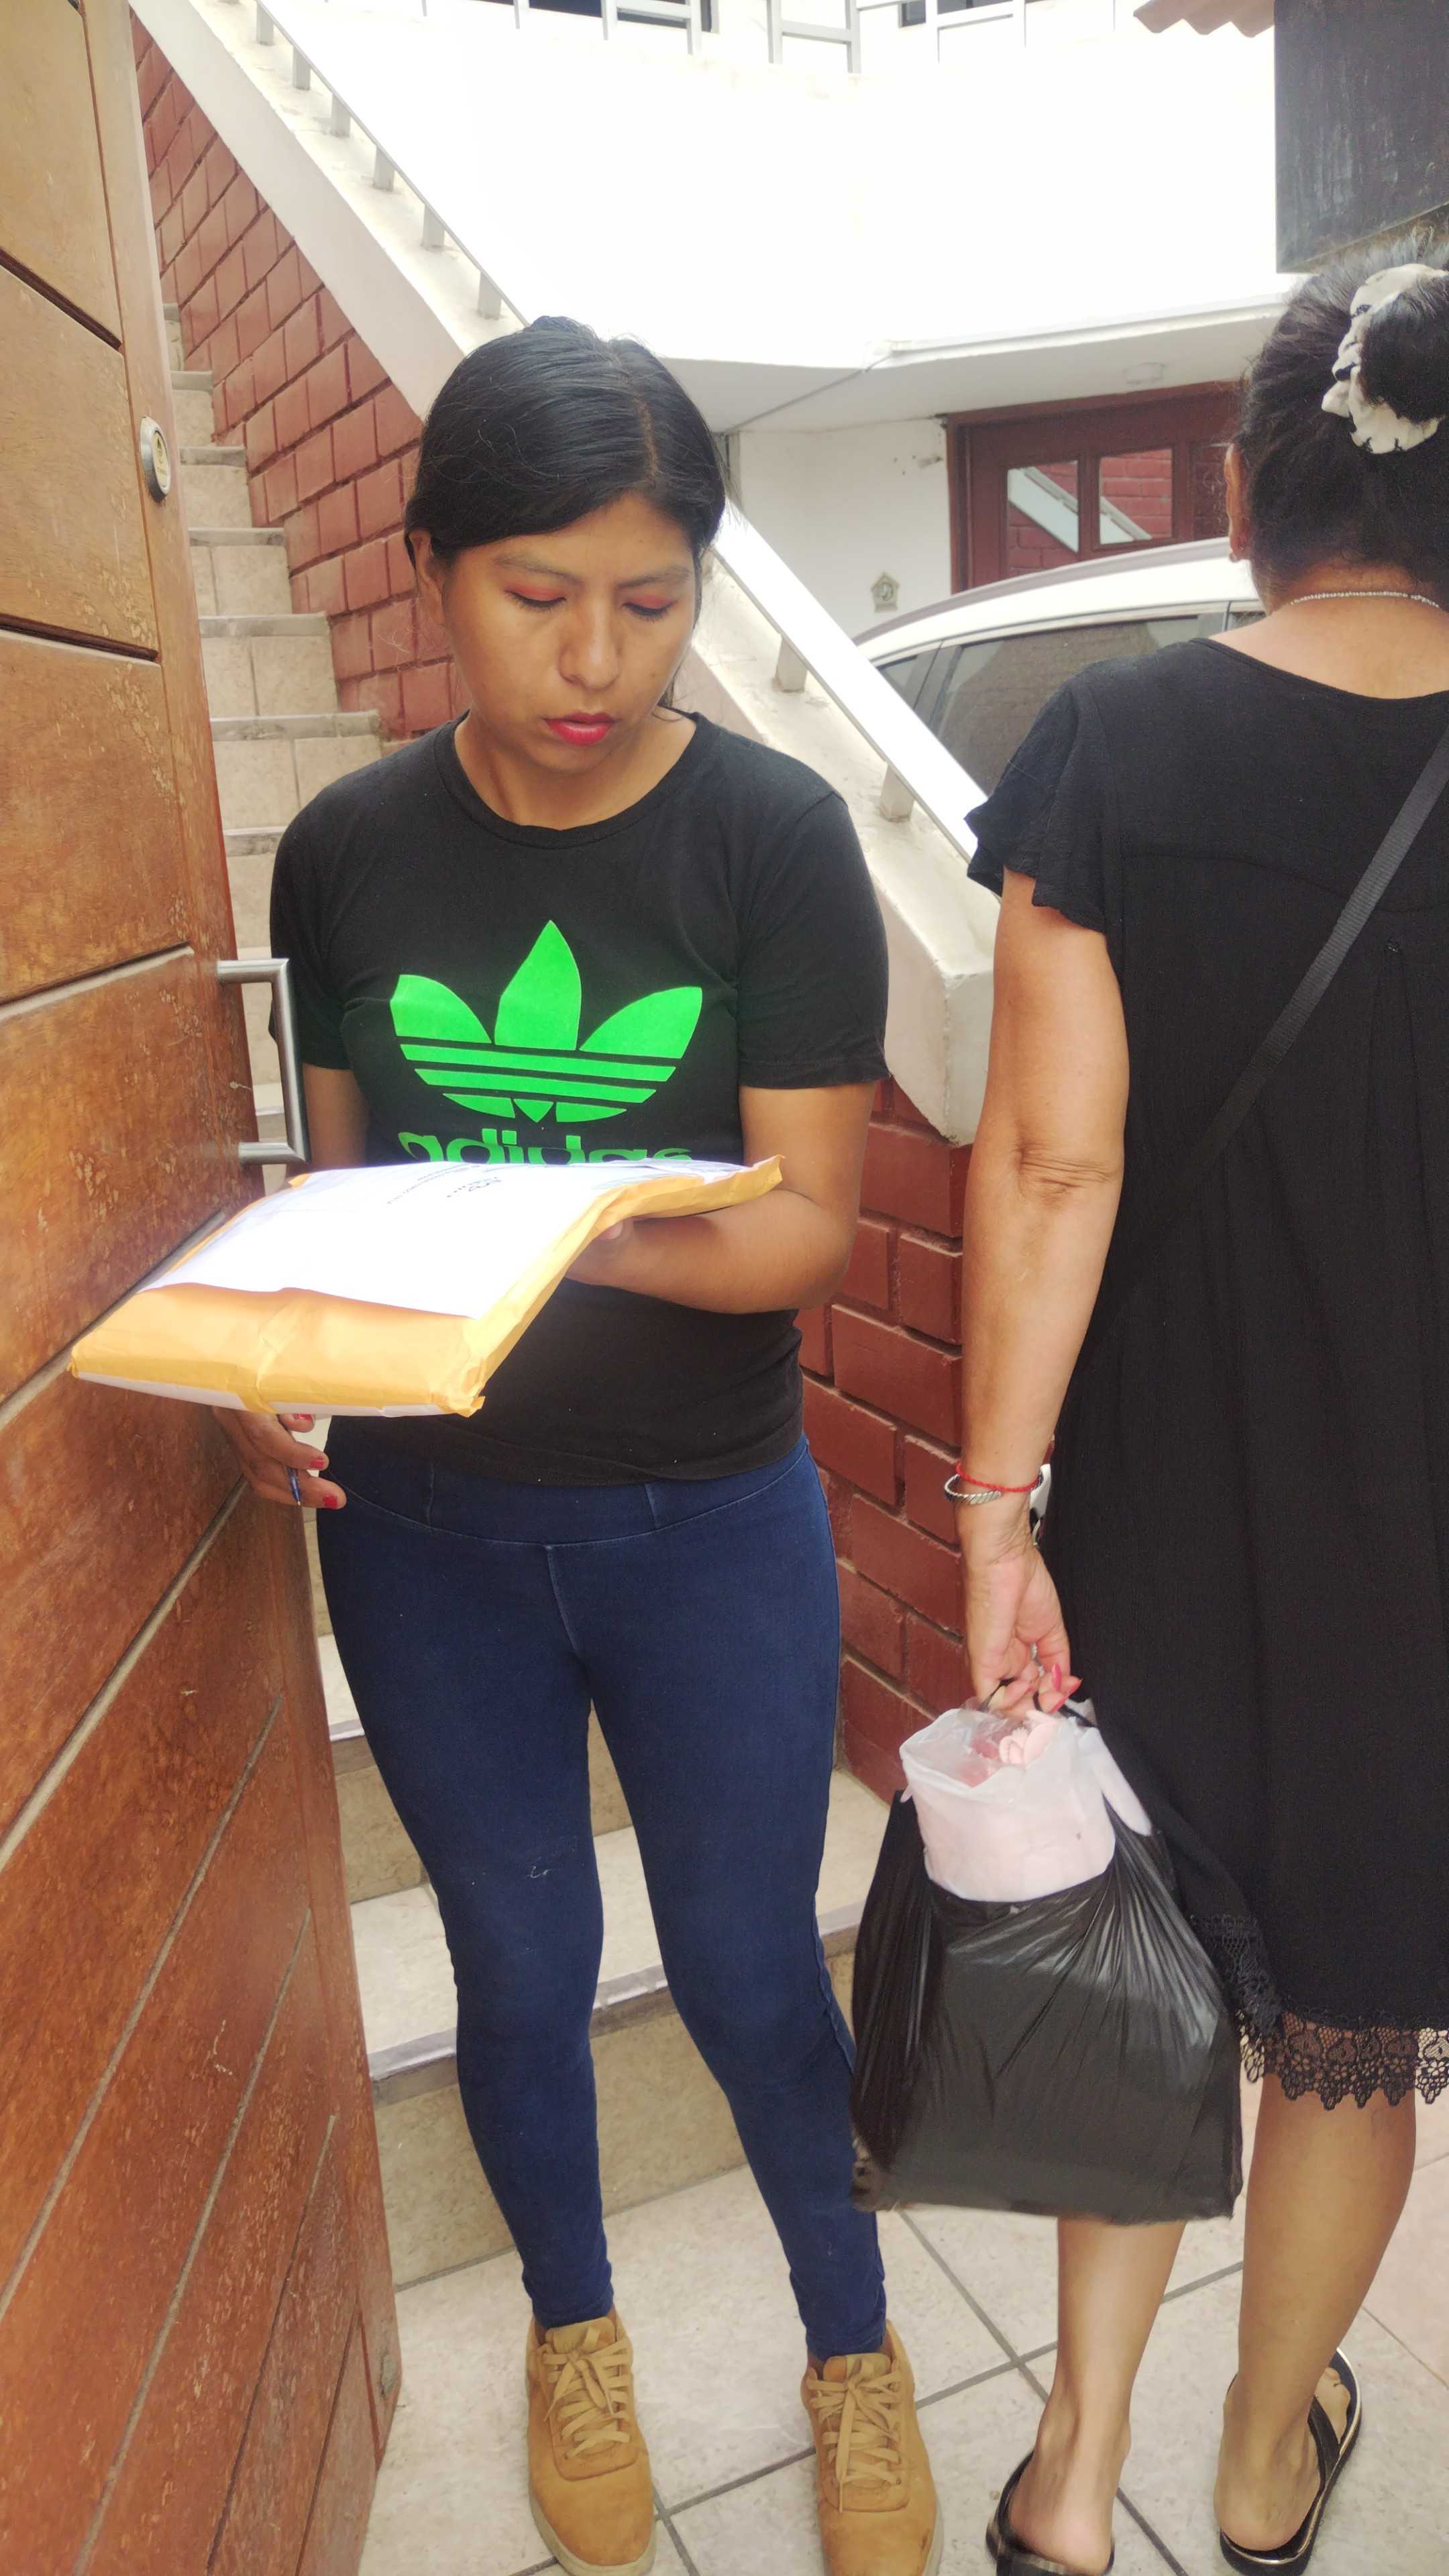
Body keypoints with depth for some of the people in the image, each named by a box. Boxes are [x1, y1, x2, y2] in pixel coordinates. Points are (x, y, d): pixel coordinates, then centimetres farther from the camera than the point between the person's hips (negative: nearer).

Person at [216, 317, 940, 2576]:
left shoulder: (773, 835, -11)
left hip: (707, 1523, -2)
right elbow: (334, 1176, 6)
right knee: (520, 1969, 19)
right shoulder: (348, 849, -3)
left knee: (748, 1972, 14)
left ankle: (854, 2346, 46)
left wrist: (585, 1240, -33)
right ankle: (574, 2329, 51)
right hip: (425, 1530, 2)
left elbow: (812, 1217, -14)